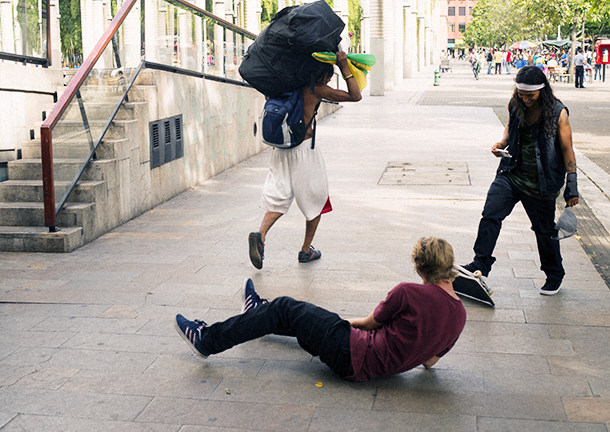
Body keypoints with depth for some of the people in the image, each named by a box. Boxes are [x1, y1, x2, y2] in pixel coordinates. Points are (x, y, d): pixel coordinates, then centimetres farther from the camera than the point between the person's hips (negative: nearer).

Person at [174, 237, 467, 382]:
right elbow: (431, 360, 8)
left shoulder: (408, 293, -22)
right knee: (305, 314, 28)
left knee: (284, 309, 3)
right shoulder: (460, 313, -3)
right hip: (383, 367, 8)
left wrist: (348, 322, 16)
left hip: (355, 358, -7)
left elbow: (371, 323, -5)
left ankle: (207, 340, 14)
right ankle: (258, 312, 56)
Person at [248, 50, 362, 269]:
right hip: (304, 149, -6)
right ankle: (306, 250, 19)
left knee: (279, 198, 9)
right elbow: (355, 96, -7)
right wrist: (344, 67, -7)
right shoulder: (316, 90, -9)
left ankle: (260, 234, -17)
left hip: (280, 150, 6)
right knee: (315, 199, 12)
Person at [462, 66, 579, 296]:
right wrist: (502, 142, -4)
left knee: (545, 231, 10)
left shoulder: (558, 113, -13)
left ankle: (554, 275, 32)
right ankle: (481, 264, -2)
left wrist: (572, 187, -10)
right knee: (490, 214, -14)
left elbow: (567, 151, -8)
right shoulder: (515, 105, -2)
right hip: (511, 174, 3)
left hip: (540, 184, -3)